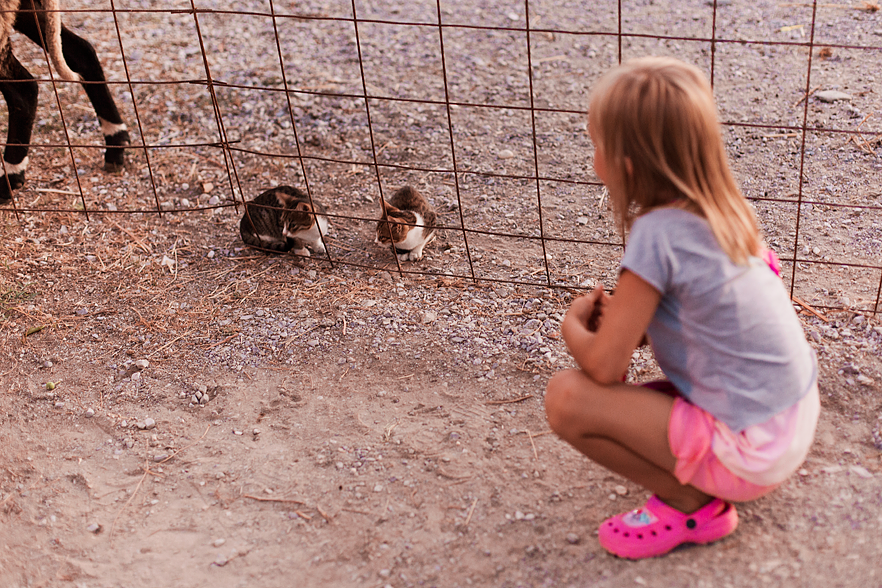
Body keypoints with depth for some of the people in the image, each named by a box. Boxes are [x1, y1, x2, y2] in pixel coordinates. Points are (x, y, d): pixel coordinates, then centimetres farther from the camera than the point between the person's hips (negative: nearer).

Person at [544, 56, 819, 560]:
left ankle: (691, 506, 1)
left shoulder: (657, 234, -21)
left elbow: (604, 366, -17)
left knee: (566, 398, -13)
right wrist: (621, 320, 7)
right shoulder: (722, 210, 2)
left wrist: (573, 327, 3)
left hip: (750, 456, -9)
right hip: (799, 419, 9)